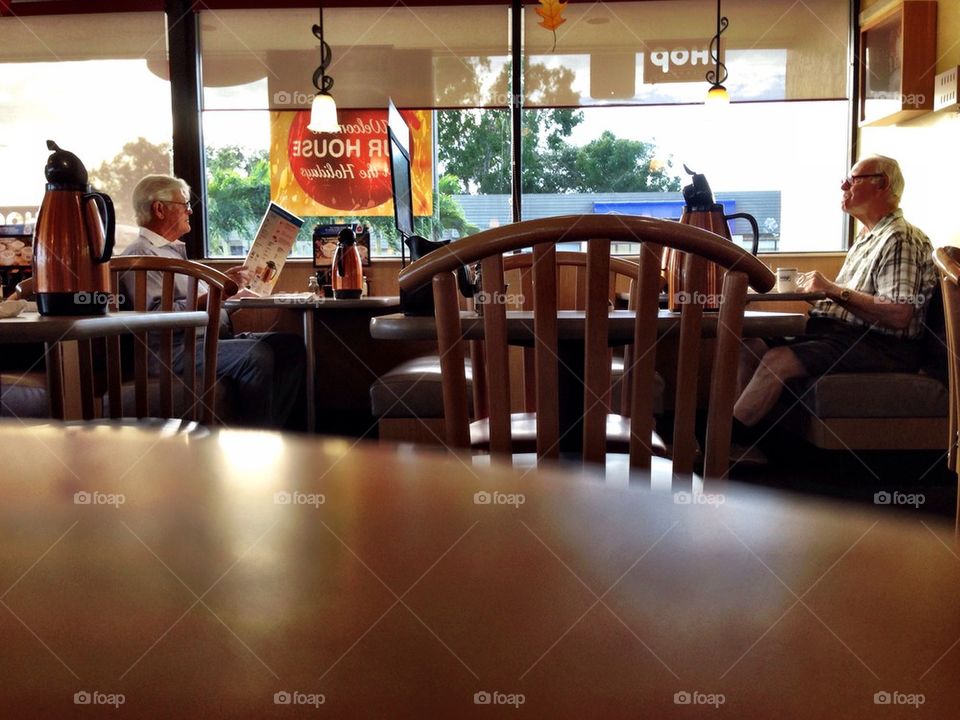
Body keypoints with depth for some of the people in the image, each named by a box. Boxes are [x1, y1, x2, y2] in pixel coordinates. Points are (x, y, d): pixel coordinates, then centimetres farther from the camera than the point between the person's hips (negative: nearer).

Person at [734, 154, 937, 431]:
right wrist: (819, 288, 5)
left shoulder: (901, 239, -10)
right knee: (752, 346, -5)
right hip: (840, 332, 10)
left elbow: (899, 315, -22)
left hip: (879, 346, -10)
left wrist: (833, 290, -21)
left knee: (776, 360, -27)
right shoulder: (867, 237, 21)